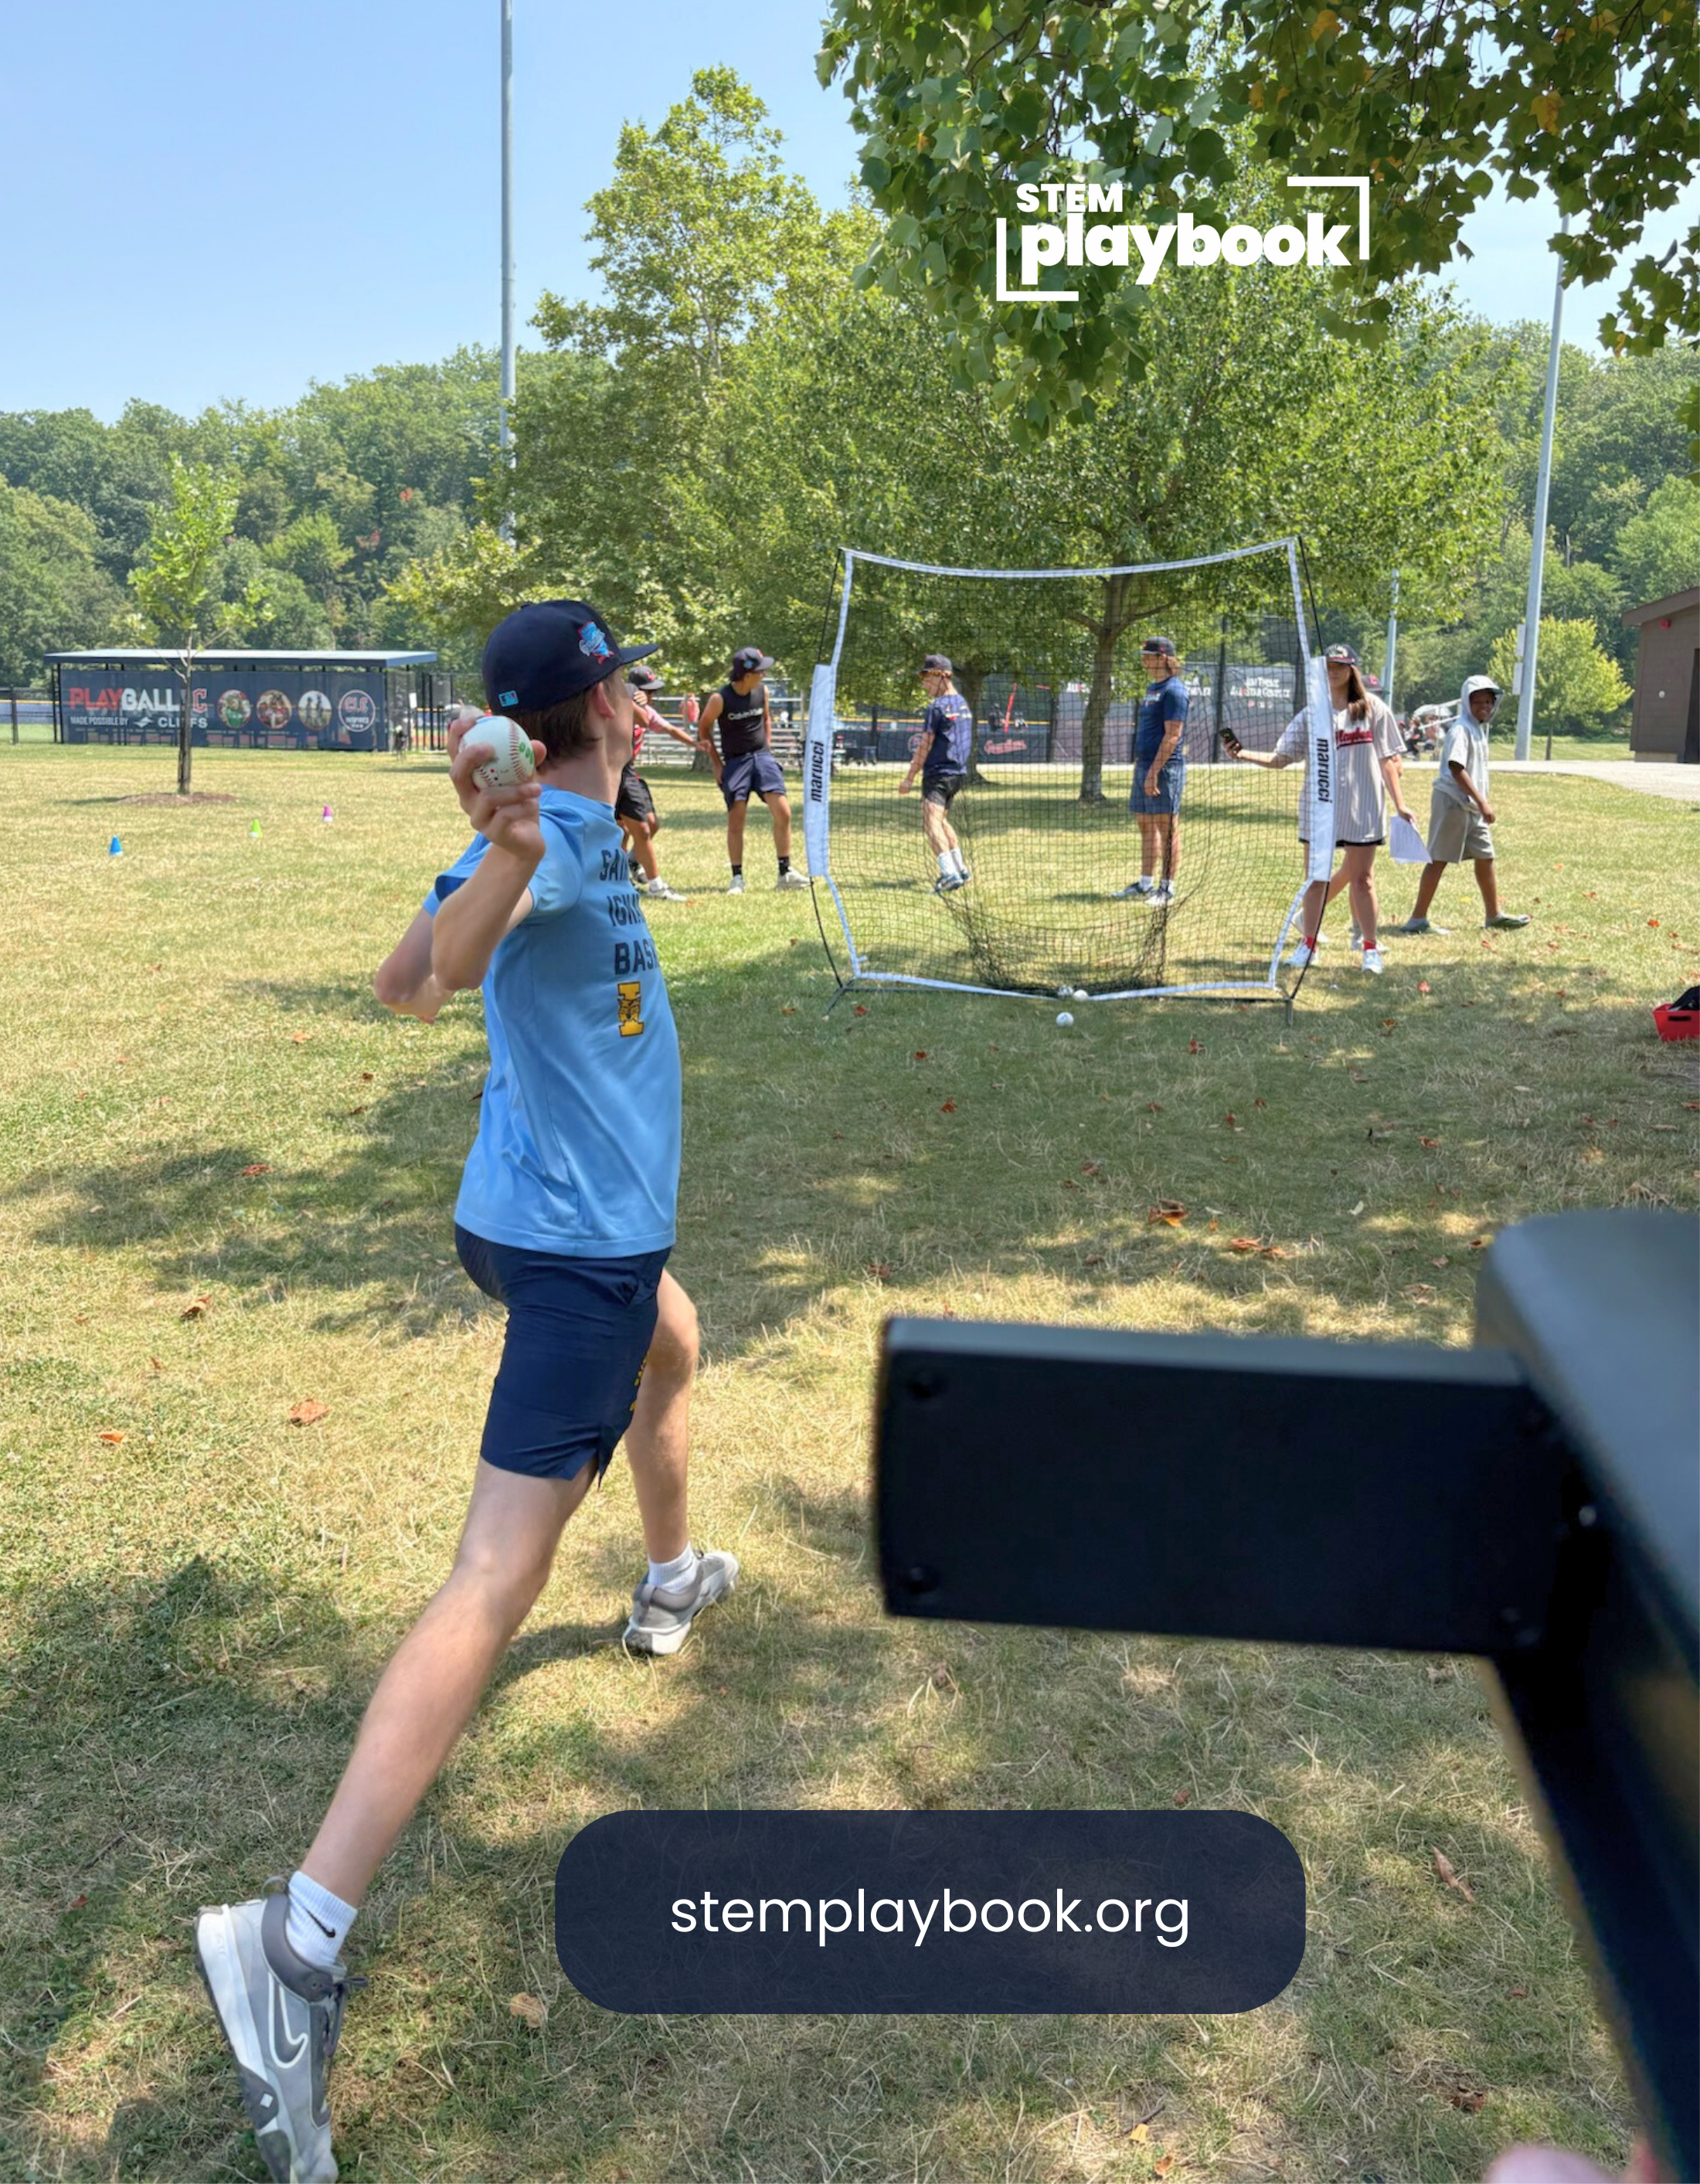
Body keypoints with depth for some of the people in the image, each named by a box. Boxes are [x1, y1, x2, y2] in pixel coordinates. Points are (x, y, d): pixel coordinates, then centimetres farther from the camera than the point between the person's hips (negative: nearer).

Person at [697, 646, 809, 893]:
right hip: (735, 762, -3)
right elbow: (704, 728, 1)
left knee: (783, 812, -8)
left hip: (762, 756, 3)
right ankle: (737, 878, 7)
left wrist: (768, 749, 13)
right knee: (735, 821, -5)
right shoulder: (720, 699, -11)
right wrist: (717, 764, -2)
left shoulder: (762, 691, 1)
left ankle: (785, 873, 1)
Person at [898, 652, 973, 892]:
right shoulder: (963, 703, 14)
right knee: (941, 821, 23)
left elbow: (926, 745, -14)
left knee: (931, 823, -17)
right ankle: (960, 871, 27)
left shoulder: (937, 706, -12)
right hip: (958, 772, 9)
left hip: (938, 773, -9)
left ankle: (950, 874, -31)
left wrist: (910, 778, -10)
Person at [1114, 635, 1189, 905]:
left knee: (1167, 829, -4)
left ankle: (1167, 889, 1)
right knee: (1146, 827, 13)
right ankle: (1145, 885, 19)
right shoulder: (1152, 687, 17)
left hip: (1164, 767, -10)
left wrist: (1154, 771, -22)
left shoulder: (1173, 690, -12)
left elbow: (1172, 735, -18)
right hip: (1145, 765, 10)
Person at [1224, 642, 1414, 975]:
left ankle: (1371, 949, 11)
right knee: (1316, 878, 7)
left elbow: (1387, 761, 4)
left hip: (1362, 809, -1)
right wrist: (1242, 754, -14)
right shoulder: (1310, 716, 6)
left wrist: (1400, 805, -1)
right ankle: (1308, 943, 18)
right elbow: (1281, 757, 0)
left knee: (1362, 878, 2)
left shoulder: (1373, 709, 3)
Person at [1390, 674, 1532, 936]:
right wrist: (1482, 802, -26)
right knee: (1439, 859, -6)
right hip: (1452, 801, -9)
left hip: (1471, 806, 9)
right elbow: (1456, 769, -23)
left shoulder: (1480, 729, 15)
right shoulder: (1461, 729, -14)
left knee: (1485, 857, 13)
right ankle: (1418, 919, -3)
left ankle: (1494, 914, 24)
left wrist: (1481, 803, 16)